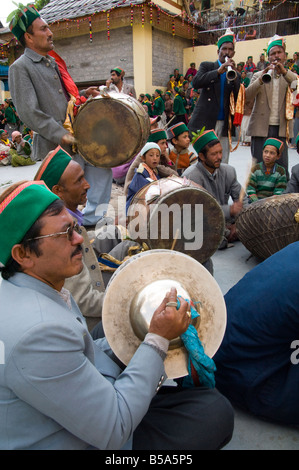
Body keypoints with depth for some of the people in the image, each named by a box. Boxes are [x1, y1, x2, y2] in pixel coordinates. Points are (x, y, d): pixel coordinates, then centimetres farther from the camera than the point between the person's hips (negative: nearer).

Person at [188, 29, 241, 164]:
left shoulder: (236, 74, 17)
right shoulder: (206, 66, 11)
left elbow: (239, 98, 4)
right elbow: (196, 83, -8)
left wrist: (234, 75, -9)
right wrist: (218, 71, -17)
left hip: (224, 124, 3)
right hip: (204, 122, -3)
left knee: (222, 163, 2)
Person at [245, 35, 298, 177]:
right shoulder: (258, 75, 11)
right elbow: (247, 96, -4)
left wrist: (284, 72, -18)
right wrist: (261, 79, -19)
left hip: (281, 128, 1)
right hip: (261, 127, -1)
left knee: (282, 169, 0)